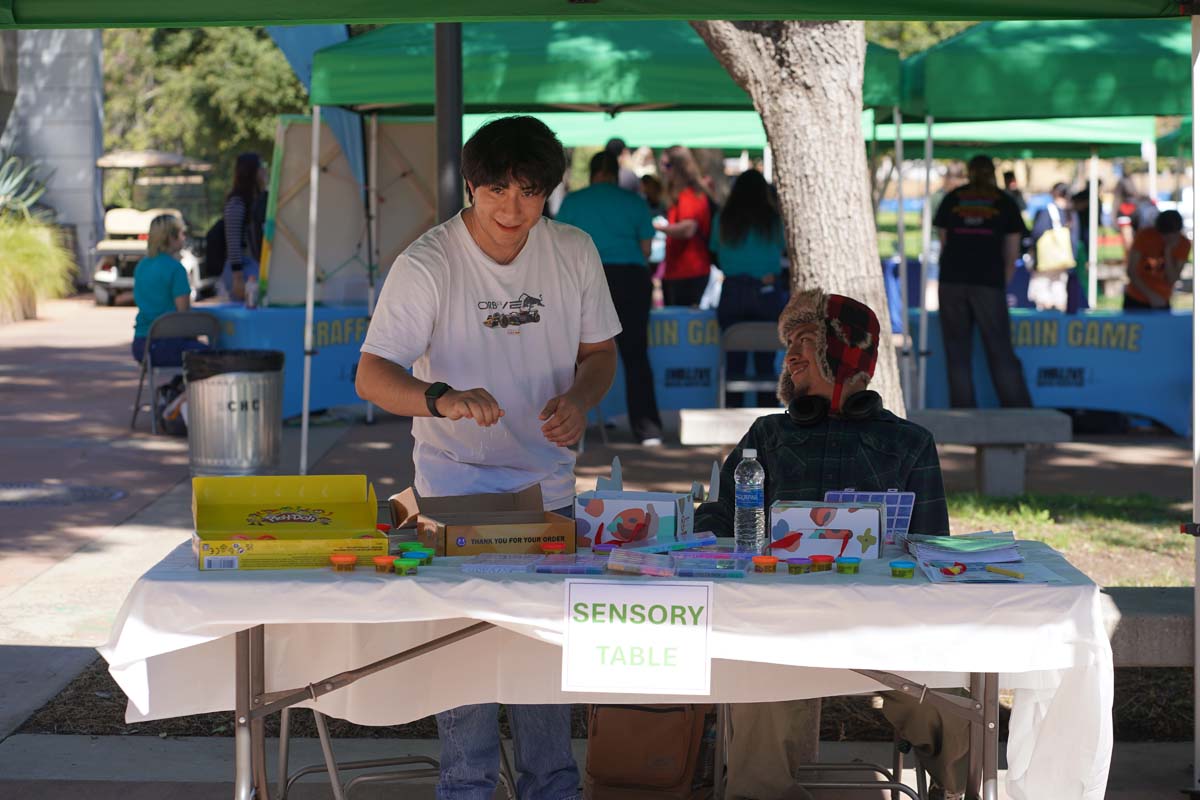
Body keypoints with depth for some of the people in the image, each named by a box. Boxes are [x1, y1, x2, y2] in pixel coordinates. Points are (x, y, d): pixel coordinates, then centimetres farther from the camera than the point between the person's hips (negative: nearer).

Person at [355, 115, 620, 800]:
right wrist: (442, 400, -43)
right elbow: (373, 376, -23)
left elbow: (600, 351, 10)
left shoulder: (574, 253, -3)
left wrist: (579, 398, -12)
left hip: (549, 481, 4)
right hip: (457, 482, -3)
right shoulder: (426, 266, -16)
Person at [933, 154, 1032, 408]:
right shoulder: (1005, 202, 12)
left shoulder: (952, 199, 15)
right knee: (1000, 352, 2)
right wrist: (1002, 285, 20)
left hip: (951, 281, 1)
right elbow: (1012, 255, 11)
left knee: (957, 353, 5)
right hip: (989, 282, -1)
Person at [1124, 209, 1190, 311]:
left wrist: (1168, 252, -23)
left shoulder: (1184, 244, -8)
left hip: (1161, 302, 2)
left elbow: (1172, 280, -11)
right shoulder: (1144, 236, -14)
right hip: (1136, 300, -2)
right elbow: (1131, 271, -14)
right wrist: (1150, 295, -22)